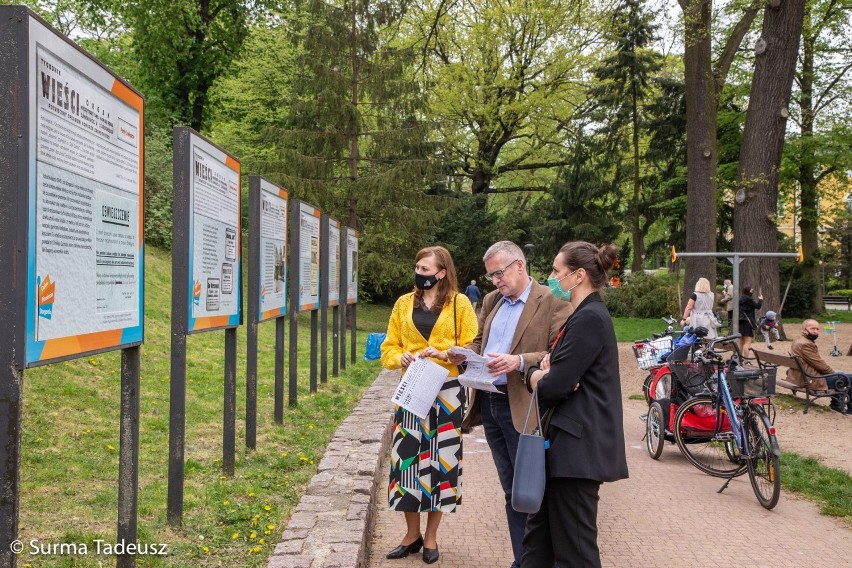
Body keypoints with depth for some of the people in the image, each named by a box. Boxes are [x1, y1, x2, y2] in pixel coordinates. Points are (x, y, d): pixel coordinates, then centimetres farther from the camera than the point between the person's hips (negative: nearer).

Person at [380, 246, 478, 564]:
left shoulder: (460, 304, 0)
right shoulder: (404, 304, 9)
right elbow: (389, 347, 11)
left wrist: (444, 354, -18)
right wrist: (401, 358, -10)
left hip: (446, 393, -2)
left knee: (441, 461, 3)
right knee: (407, 459, 2)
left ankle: (430, 537, 17)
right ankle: (412, 534, 18)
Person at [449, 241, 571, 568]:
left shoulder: (551, 303, -9)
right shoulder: (491, 301, 14)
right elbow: (479, 341, 21)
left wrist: (519, 362, -27)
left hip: (522, 409, -7)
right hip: (489, 404, 7)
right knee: (511, 490, 15)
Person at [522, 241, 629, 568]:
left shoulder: (589, 319, -18)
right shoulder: (586, 315, 15)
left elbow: (553, 386, -23)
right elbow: (568, 371, 15)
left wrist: (535, 374, -1)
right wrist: (544, 372, -8)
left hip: (577, 446, -10)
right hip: (570, 442, 10)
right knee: (539, 535, 17)